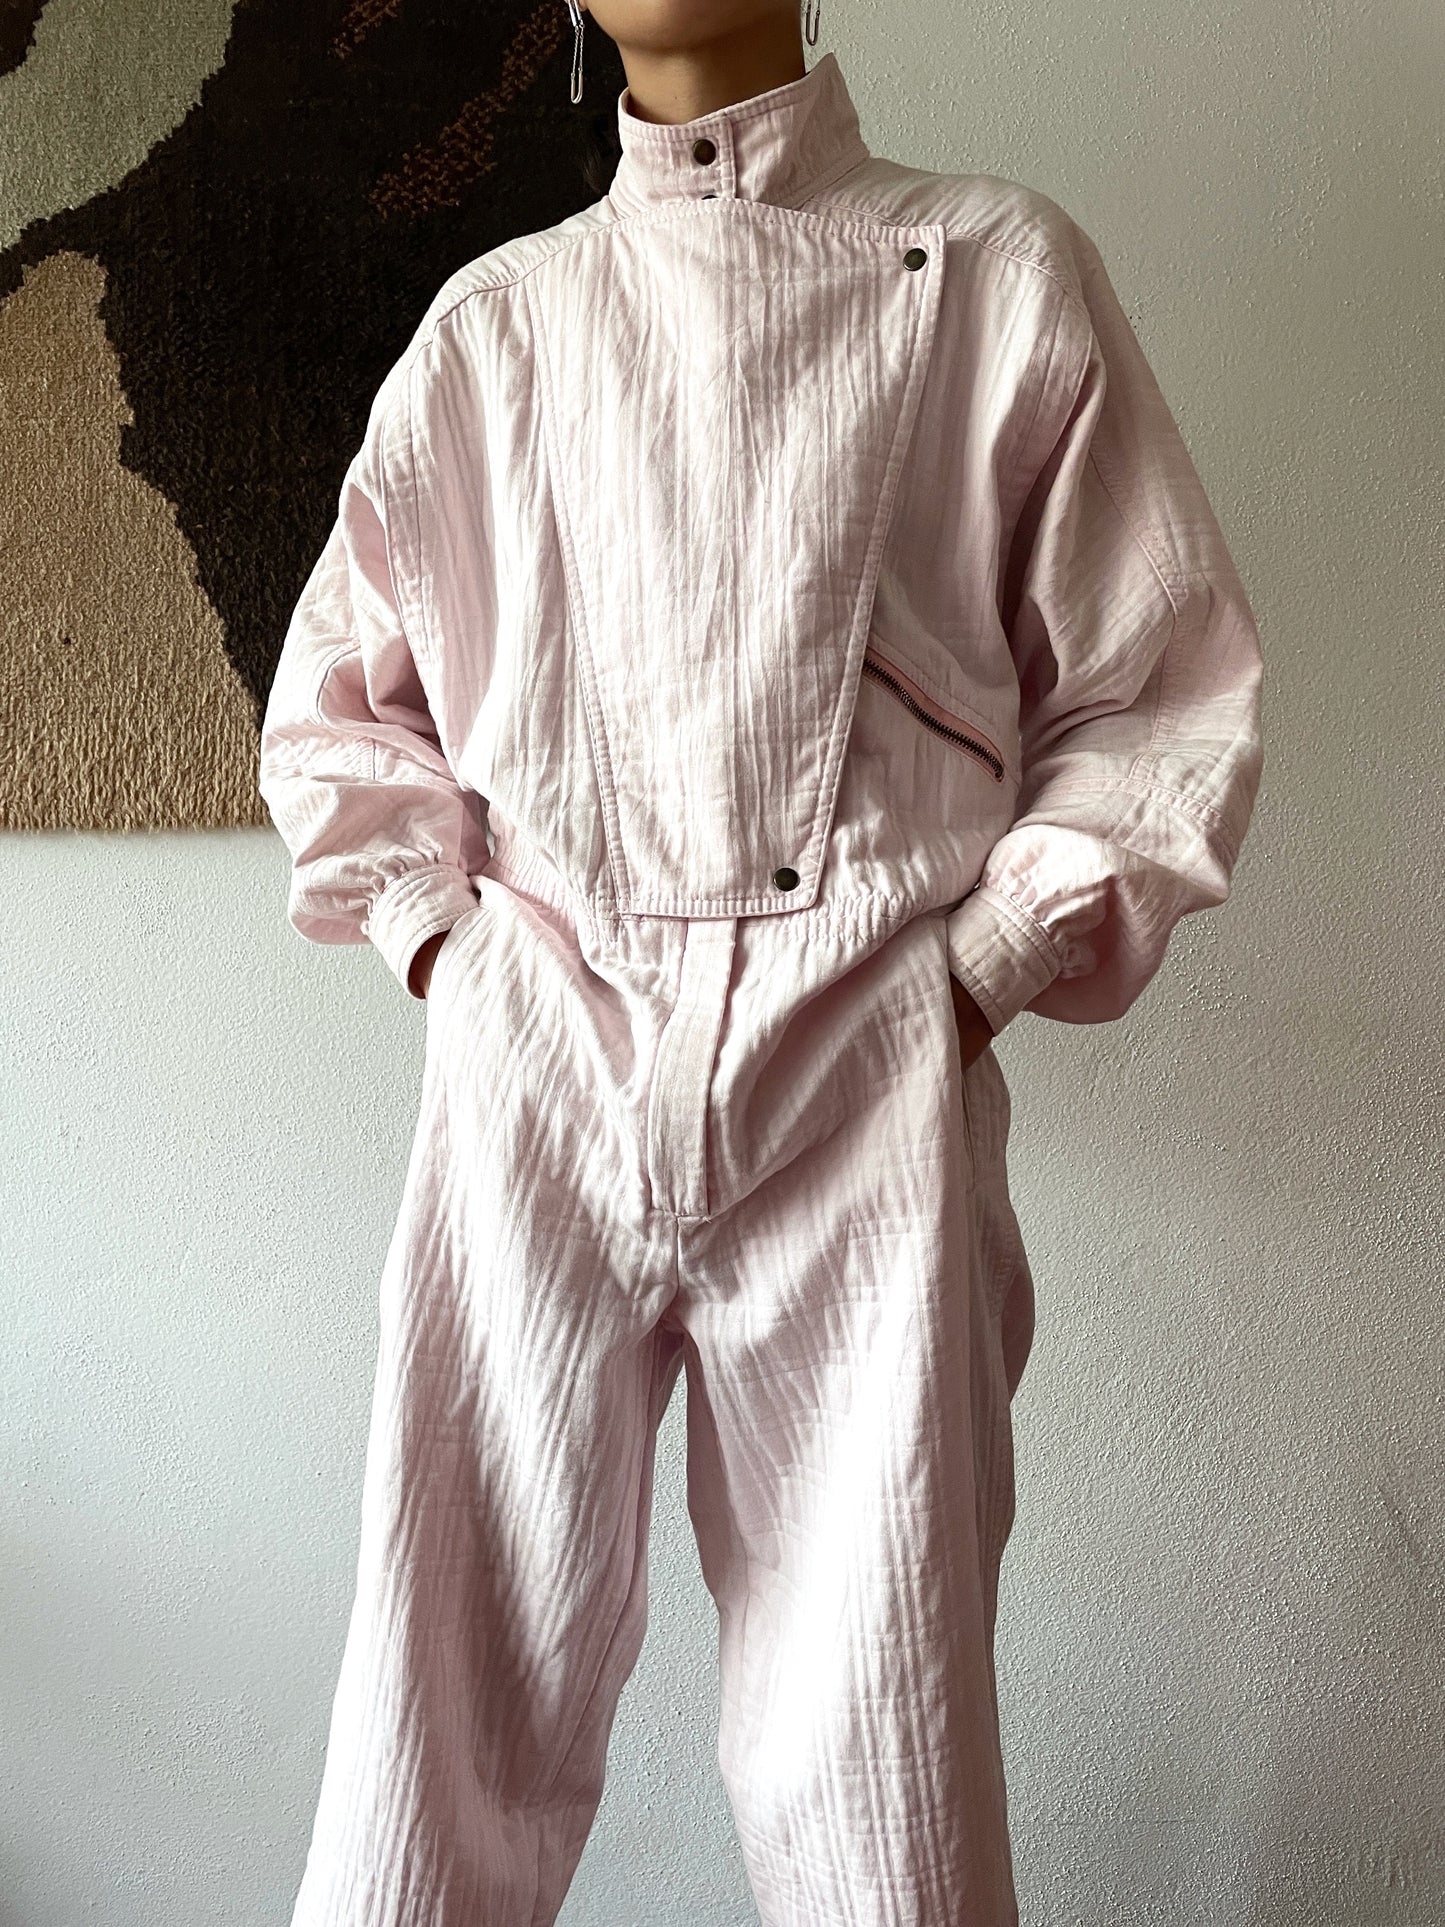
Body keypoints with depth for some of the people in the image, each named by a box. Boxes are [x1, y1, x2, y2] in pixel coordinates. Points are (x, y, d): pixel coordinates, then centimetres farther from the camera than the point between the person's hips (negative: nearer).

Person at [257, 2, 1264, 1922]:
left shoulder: (1000, 274, 10)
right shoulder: (489, 324, 16)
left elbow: (1163, 698, 9)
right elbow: (338, 700, 22)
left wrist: (989, 962, -1)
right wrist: (441, 941, 8)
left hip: (866, 1091, -1)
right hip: (536, 1066, 2)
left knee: (872, 1762, 2)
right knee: (446, 1719, 4)